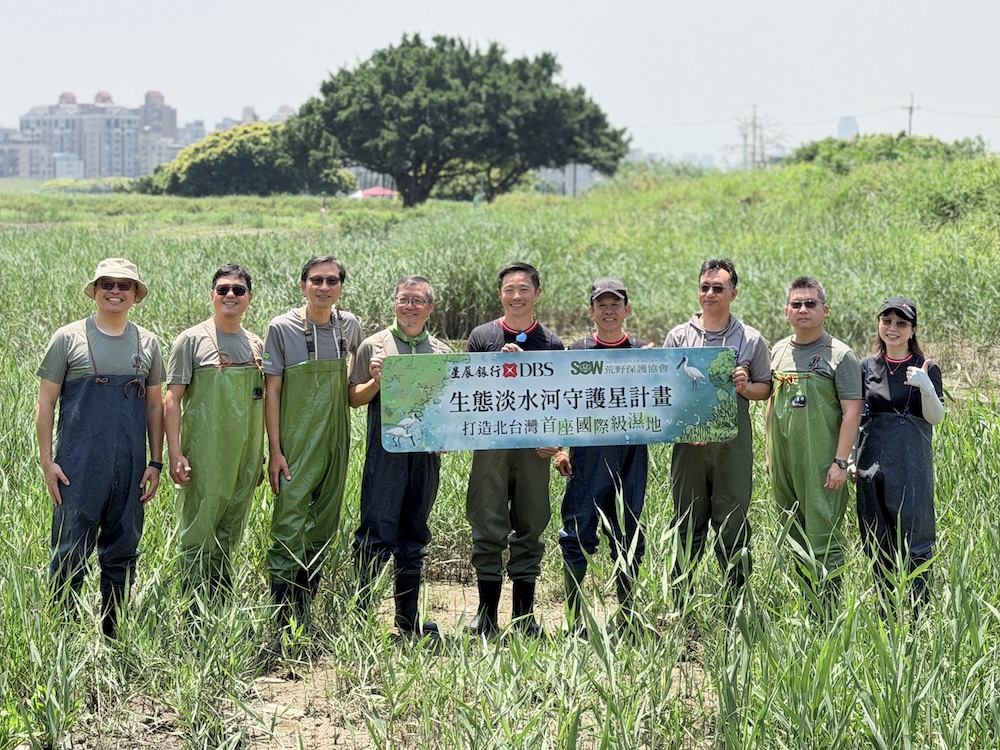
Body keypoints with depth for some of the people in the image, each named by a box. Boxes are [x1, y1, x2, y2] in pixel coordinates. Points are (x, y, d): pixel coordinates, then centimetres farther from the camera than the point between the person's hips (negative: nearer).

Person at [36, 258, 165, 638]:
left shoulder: (146, 343, 10)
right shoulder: (69, 338, -1)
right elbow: (46, 402, 0)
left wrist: (155, 462, 9)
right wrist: (47, 461, -6)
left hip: (130, 470, 4)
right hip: (79, 468, -4)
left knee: (122, 556, 10)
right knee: (70, 555, -4)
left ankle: (114, 637, 20)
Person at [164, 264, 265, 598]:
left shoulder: (256, 345, 12)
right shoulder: (192, 340, -3)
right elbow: (172, 400, -6)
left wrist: (259, 457, 16)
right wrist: (175, 454, -15)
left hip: (244, 458, 5)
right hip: (204, 456, -5)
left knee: (230, 535, 11)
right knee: (198, 535, -4)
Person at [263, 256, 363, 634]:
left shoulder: (349, 326, 6)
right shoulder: (282, 328, -5)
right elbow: (272, 392, -5)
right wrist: (274, 450, -10)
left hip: (336, 442, 5)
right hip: (296, 443, -5)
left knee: (324, 525, 9)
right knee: (289, 525, -10)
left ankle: (306, 609, 20)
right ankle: (282, 620, -8)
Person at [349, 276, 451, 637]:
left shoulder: (442, 353, 14)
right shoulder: (375, 346, 5)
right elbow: (354, 399, 6)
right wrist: (375, 381, -12)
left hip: (426, 451, 4)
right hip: (385, 451, -4)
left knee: (414, 537, 9)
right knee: (375, 532, -9)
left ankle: (408, 620, 15)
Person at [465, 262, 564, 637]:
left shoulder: (551, 343, 9)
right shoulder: (481, 337, 6)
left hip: (534, 450, 1)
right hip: (489, 448, -1)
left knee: (530, 532, 5)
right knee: (489, 532, 0)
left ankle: (525, 616, 12)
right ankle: (486, 615, 8)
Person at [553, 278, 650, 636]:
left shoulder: (644, 351, 10)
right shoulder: (577, 351, 7)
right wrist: (559, 448, -3)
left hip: (632, 453, 2)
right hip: (587, 454, -1)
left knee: (628, 536, 7)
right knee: (578, 533, -4)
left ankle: (628, 616, 16)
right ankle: (574, 617, 3)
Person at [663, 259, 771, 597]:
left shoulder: (751, 340, 6)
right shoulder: (679, 336, 7)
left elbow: (765, 388, 11)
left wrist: (745, 388, -11)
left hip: (733, 446, -1)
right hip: (688, 445, 1)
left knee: (733, 526, 2)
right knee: (687, 527, 6)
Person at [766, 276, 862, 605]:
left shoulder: (839, 354, -5)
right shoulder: (779, 351, 12)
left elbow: (852, 411, -9)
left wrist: (840, 461, -15)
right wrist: (769, 452, 17)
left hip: (820, 463, -6)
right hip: (783, 461, 6)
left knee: (823, 535, -7)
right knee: (794, 534, 11)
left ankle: (828, 611, -5)